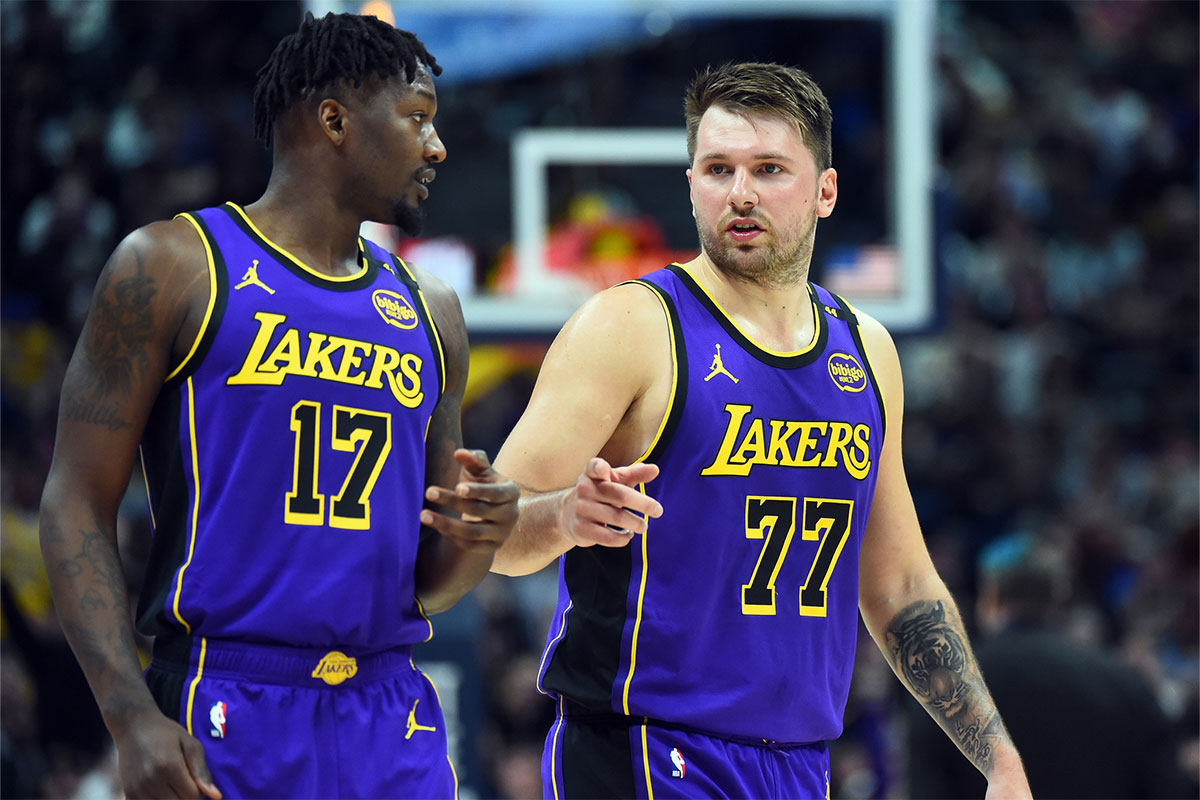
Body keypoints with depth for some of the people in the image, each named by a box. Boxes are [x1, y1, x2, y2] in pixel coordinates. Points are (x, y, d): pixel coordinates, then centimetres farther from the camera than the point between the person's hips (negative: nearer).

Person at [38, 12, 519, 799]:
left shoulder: (428, 312, 16)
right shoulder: (173, 267, 0)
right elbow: (78, 505, -5)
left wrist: (473, 543, -4)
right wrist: (133, 718, -15)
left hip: (392, 727, 5)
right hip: (225, 722, -5)